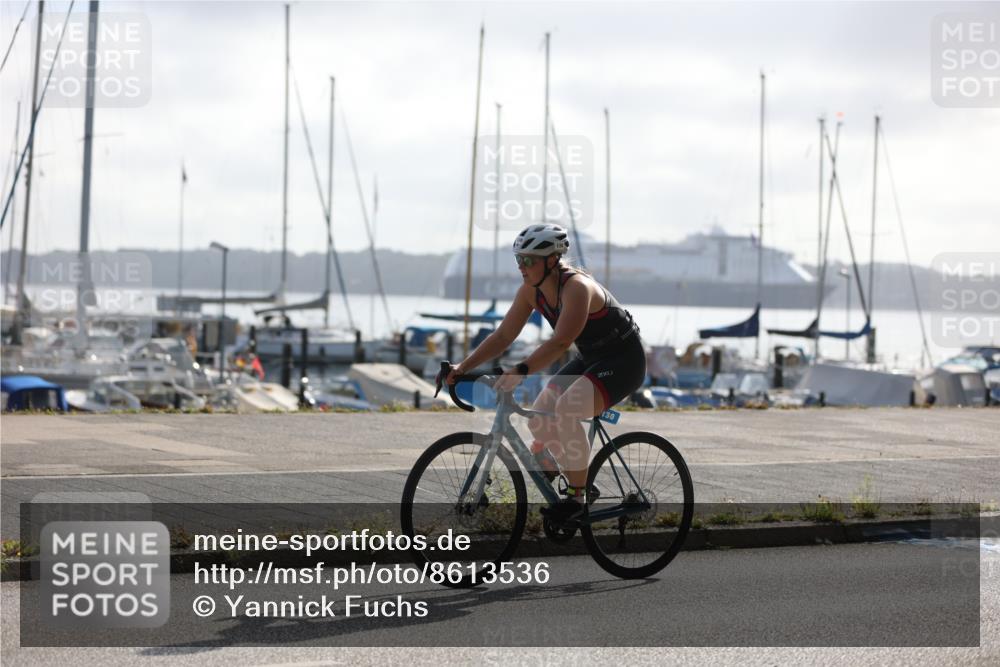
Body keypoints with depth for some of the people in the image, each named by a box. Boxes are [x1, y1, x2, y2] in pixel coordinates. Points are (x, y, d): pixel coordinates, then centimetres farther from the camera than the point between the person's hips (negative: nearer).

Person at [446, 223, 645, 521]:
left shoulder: (576, 287, -29)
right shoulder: (531, 290, -5)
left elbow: (560, 342, -40)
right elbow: (502, 336, -2)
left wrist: (520, 371, -49)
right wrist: (462, 367, -12)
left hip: (623, 360, -9)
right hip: (589, 359, 9)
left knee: (566, 409, -29)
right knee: (538, 419, -3)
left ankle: (577, 499, -20)